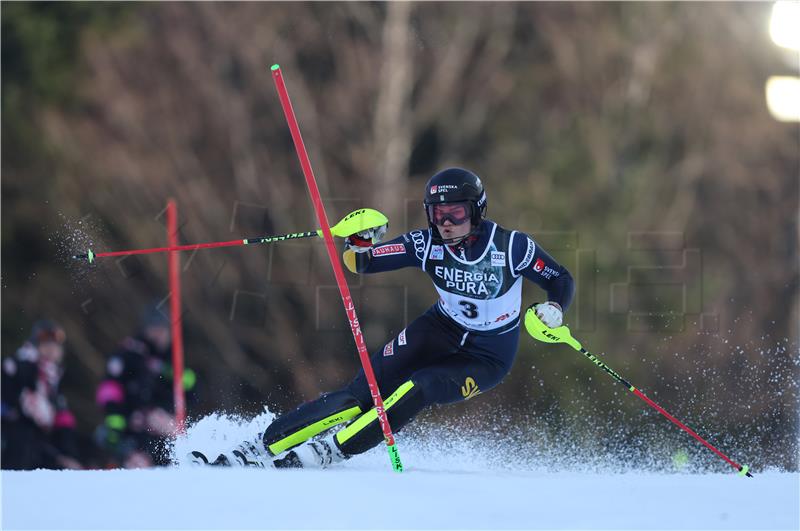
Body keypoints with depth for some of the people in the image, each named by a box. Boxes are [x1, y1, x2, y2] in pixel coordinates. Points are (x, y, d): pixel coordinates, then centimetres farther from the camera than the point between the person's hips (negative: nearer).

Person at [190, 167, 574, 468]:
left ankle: (327, 451, -28)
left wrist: (552, 311, -31)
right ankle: (261, 447, -18)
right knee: (362, 393, -15)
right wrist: (359, 241, -34)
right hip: (440, 331, 3)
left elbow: (562, 281, -11)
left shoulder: (511, 246, -23)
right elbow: (363, 263, -11)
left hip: (488, 357, -3)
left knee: (417, 389, -31)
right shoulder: (427, 245, -14)